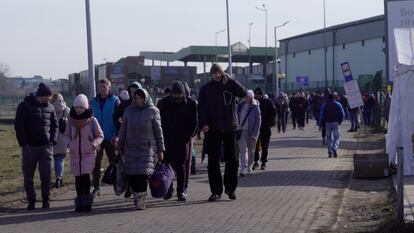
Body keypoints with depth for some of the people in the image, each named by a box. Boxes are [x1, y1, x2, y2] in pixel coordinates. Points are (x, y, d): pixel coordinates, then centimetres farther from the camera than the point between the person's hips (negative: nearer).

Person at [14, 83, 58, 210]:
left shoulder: (50, 107, 9)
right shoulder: (25, 106, -3)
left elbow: (55, 125, 15)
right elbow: (18, 125, -5)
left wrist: (53, 140, 1)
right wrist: (24, 143, -10)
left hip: (46, 147, 2)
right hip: (29, 147, -2)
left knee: (46, 175, -1)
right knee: (28, 176, 4)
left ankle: (45, 200, 10)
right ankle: (31, 201, 14)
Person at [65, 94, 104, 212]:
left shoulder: (92, 120, -5)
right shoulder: (71, 120, 2)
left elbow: (100, 136, 3)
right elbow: (67, 135, 16)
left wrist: (93, 144, -14)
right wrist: (69, 144, -3)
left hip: (89, 154, -3)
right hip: (75, 154, 3)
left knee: (86, 176, -13)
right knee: (78, 178, 5)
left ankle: (87, 201, -5)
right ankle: (79, 202, 14)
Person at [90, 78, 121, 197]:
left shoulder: (115, 100, -3)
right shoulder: (94, 101, 8)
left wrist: (116, 135, -14)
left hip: (110, 138, -3)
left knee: (114, 162, 7)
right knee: (96, 164, 2)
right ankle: (96, 188, 6)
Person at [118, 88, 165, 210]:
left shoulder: (153, 111, 2)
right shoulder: (129, 111, 9)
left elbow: (158, 131, 4)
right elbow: (123, 130, 14)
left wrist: (160, 150, 1)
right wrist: (120, 148, 13)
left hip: (148, 147, -3)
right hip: (131, 148, 3)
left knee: (144, 172, -12)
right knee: (131, 175, -2)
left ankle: (140, 200, -7)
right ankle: (136, 194, 16)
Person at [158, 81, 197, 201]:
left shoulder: (191, 103, -1)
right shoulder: (165, 102, 2)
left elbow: (194, 122, 3)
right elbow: (161, 120, 7)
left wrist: (187, 137, -6)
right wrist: (165, 136, -2)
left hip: (184, 139, -1)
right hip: (168, 139, 1)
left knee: (182, 165, -1)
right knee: (167, 164, 0)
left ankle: (181, 191, 4)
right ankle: (169, 189, 12)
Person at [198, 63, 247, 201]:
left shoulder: (230, 86, 5)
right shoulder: (205, 89, 5)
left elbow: (243, 93, -12)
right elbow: (201, 107, 0)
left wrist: (229, 80, -15)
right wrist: (203, 124, -14)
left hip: (230, 128, 0)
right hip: (212, 130, 0)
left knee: (232, 159, 5)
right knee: (213, 161, 2)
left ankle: (231, 188, 19)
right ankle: (216, 191, 9)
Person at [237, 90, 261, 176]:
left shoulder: (255, 107, -6)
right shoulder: (240, 105, 5)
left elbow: (258, 121, -7)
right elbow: (237, 117, 13)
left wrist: (254, 134, -13)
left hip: (251, 132, -2)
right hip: (241, 131, 2)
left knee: (250, 150, 9)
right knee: (242, 150, -8)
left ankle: (249, 168, 23)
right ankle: (243, 169, -14)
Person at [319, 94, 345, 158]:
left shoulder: (324, 105, 3)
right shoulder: (338, 104, 1)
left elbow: (321, 116, 0)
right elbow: (342, 114, -3)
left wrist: (320, 125, 4)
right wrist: (340, 121, 11)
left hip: (328, 123, 1)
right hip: (336, 123, -1)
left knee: (329, 138, 10)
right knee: (336, 137, 5)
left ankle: (330, 152, 5)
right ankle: (335, 148, -20)